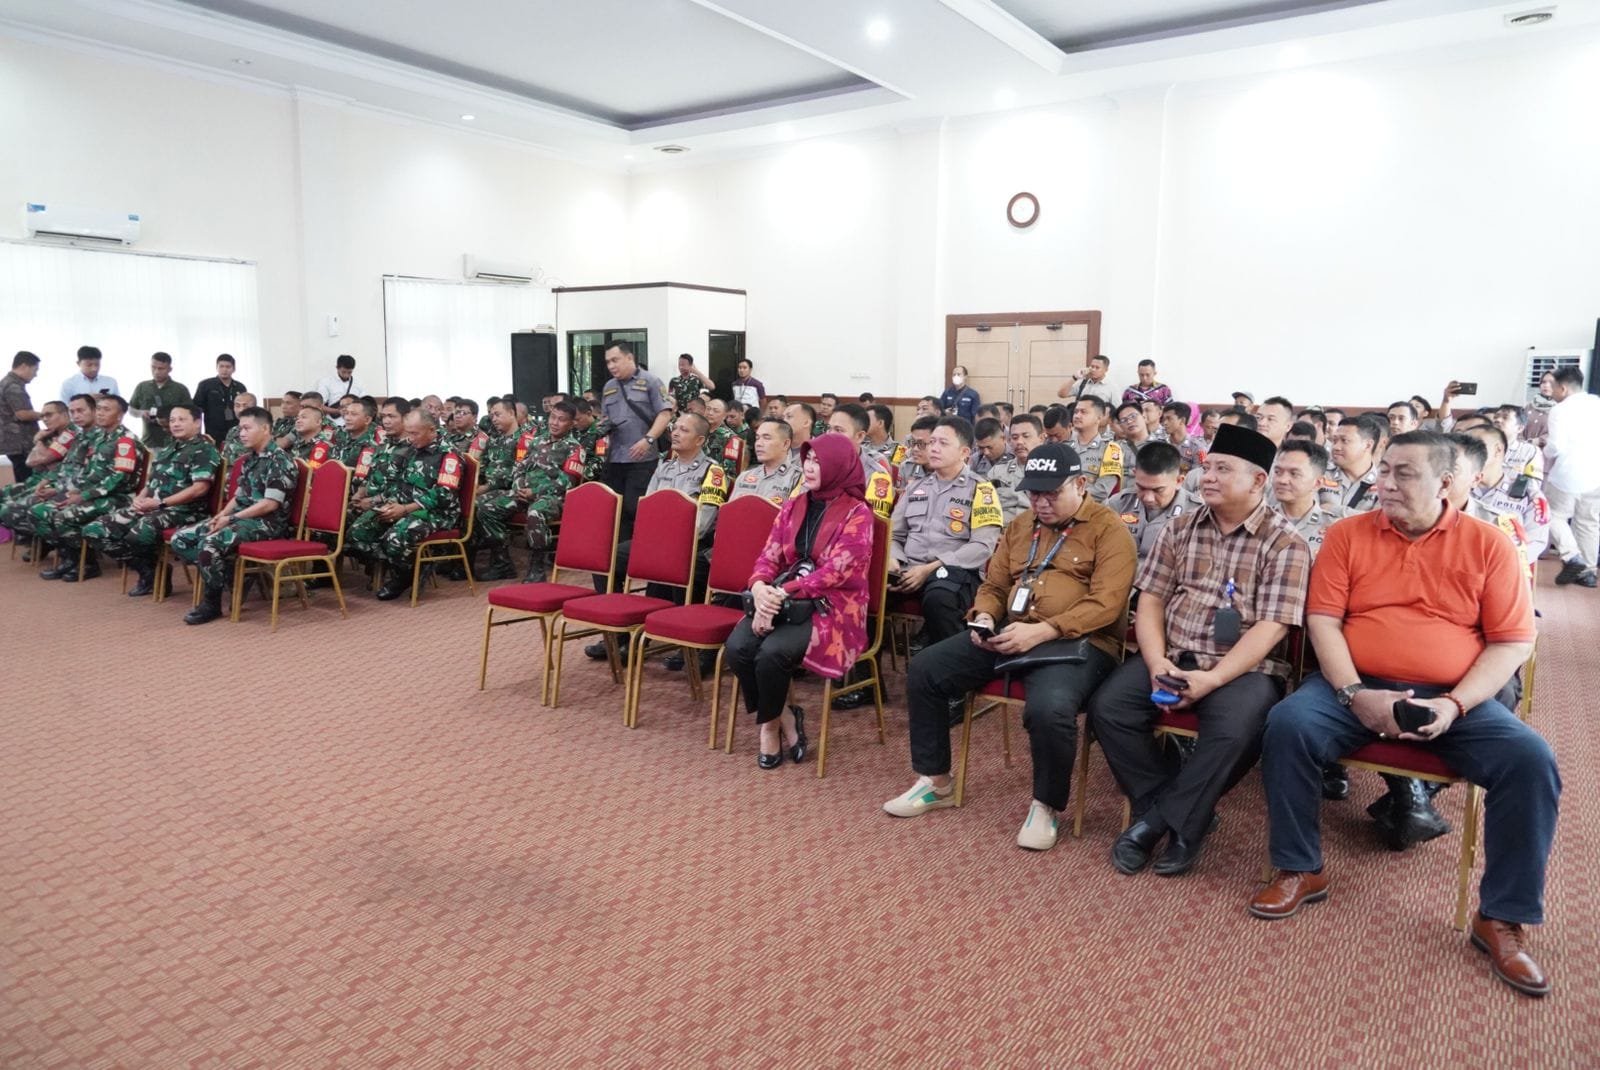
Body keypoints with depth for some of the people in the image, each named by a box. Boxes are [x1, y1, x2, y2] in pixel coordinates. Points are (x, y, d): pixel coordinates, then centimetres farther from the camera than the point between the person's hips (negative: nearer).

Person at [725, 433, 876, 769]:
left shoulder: (857, 514, -7)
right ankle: (784, 718, -2)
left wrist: (781, 594, -23)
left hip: (831, 608, -5)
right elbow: (769, 555, 7)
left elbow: (835, 571, -17)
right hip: (783, 602, 6)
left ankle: (771, 724, -1)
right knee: (737, 647, -22)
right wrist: (760, 588, -17)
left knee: (772, 652, -30)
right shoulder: (793, 506, 12)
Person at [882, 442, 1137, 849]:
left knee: (1048, 708, -37)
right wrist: (984, 618, -2)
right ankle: (935, 781, 9)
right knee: (924, 670, -6)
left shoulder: (1107, 528, -3)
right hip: (1010, 633, 7)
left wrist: (1042, 630, -23)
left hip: (1076, 640, -6)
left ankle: (1046, 806, -7)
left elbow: (1106, 603, -14)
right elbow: (993, 586, 22)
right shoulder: (1020, 526, 18)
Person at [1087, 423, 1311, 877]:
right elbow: (1150, 599, 7)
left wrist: (1213, 678, -23)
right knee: (1107, 706, -17)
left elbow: (1270, 627, -12)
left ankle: (1164, 819, -11)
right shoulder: (1181, 528, 10)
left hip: (1243, 669, -4)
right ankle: (1183, 814, -4)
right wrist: (1157, 662, -10)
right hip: (1172, 658, 4)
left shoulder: (1285, 543, -4)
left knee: (1233, 731, -33)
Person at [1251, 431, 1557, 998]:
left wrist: (1455, 704, -15)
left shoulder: (1488, 545, 3)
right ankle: (1299, 870, -8)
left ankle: (1503, 917, -6)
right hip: (1357, 688, 0)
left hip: (1454, 699, 1)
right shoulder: (1347, 534, 3)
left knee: (1531, 759, -24)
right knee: (1288, 724, -27)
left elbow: (1513, 641, 0)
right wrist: (1355, 694, -17)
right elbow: (1322, 619, -2)